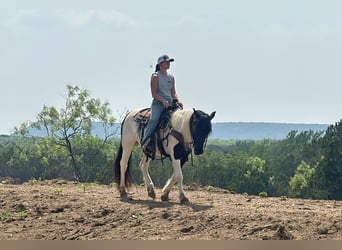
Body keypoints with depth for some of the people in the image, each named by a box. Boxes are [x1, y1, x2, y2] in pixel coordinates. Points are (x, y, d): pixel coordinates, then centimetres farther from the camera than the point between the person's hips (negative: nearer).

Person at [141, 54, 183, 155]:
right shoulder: (155, 77, -1)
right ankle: (145, 143, -30)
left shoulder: (171, 77, 18)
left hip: (169, 103, 6)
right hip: (158, 102, -6)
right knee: (154, 119, -30)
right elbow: (154, 94, -7)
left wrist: (178, 101, -1)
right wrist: (163, 101, -21)